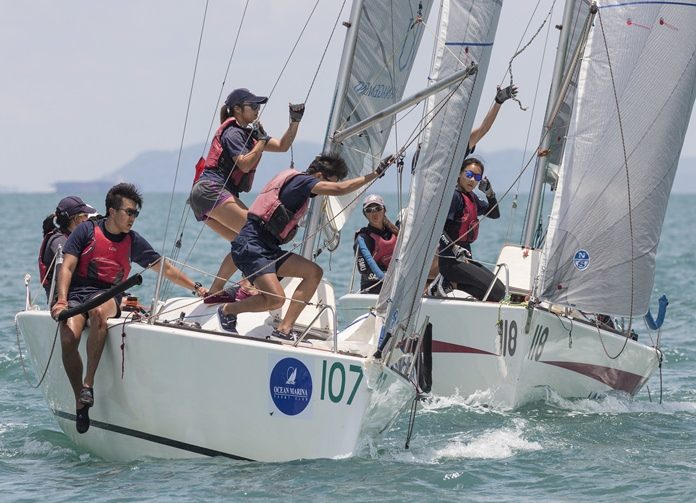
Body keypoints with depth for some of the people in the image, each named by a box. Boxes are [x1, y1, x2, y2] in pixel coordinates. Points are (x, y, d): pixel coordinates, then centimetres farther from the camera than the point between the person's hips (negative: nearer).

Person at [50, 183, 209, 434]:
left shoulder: (133, 242, 14)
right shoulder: (87, 230, 5)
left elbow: (166, 269, 22)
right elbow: (67, 268, -1)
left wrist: (196, 287, 15)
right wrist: (61, 301, -15)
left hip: (108, 296, 1)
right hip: (76, 294, -1)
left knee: (98, 311, -38)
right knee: (68, 339, -31)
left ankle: (88, 384, -35)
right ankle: (80, 403, -13)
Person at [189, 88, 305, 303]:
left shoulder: (247, 133, 25)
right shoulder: (232, 133, -4)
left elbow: (282, 146, 23)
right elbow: (244, 164, -16)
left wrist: (295, 121, 14)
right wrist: (262, 140, -11)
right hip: (212, 190, -10)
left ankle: (214, 292, 5)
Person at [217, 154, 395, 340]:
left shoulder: (298, 182, 20)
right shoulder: (301, 181, -9)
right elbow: (340, 189, -21)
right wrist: (375, 174, -16)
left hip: (268, 249, 10)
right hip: (250, 246, -10)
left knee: (314, 272, 0)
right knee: (275, 299, -24)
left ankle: (284, 329, -2)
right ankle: (228, 310, 2)